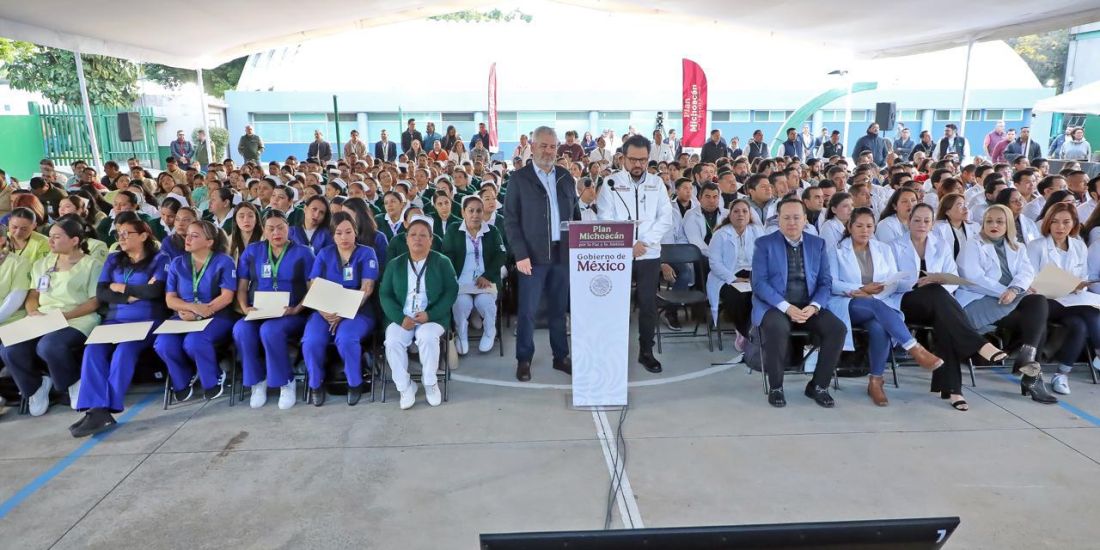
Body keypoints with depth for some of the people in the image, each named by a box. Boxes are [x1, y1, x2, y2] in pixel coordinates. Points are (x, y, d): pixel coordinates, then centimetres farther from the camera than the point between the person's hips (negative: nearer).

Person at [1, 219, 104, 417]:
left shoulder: (92, 265, 3)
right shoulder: (42, 264, 22)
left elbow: (94, 302, -5)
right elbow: (32, 296, 19)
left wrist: (64, 315, -17)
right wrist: (33, 313, -4)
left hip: (77, 322, -6)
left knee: (48, 346, -35)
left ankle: (75, 382, -6)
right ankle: (36, 385, 8)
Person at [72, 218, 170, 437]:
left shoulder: (159, 259, 6)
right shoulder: (113, 260, 21)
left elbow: (154, 290, -10)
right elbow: (101, 293, 9)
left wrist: (120, 288, 2)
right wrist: (132, 295, -6)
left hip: (147, 321, -4)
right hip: (114, 320, 4)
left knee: (124, 351, -32)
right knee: (93, 350, -25)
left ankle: (103, 409, -28)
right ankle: (97, 409, -33)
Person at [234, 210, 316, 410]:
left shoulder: (302, 253, 6)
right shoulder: (252, 251, 14)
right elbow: (241, 287, 14)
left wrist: (296, 310, -14)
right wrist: (245, 308, -5)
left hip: (291, 316, -3)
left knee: (270, 330, -36)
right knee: (241, 329, -31)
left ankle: (286, 383, -15)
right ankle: (257, 381, -10)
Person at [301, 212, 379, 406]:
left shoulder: (366, 253, 4)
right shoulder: (324, 254, 12)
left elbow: (366, 288, -7)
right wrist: (324, 312, -16)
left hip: (357, 311, -2)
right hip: (325, 311, 3)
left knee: (346, 338, -34)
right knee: (311, 341, -27)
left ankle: (355, 383, -7)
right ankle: (316, 384, 2)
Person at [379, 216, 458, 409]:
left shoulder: (442, 262, 5)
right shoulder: (394, 264, 12)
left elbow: (451, 291, -2)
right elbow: (385, 294, 5)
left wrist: (430, 315, -16)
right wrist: (401, 318, -13)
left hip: (432, 317, -2)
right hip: (402, 318, 2)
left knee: (427, 337, -32)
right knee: (392, 341, -26)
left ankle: (430, 382, -10)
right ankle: (405, 386, -9)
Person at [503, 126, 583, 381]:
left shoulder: (566, 177, 10)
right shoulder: (518, 178, -2)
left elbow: (574, 213, 12)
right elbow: (510, 220, -5)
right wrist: (520, 254, -12)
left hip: (562, 253, 4)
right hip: (533, 255, -4)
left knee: (559, 308, 12)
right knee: (527, 310, 2)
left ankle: (561, 356, 24)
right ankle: (523, 360, 16)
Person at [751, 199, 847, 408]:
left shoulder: (818, 244, 11)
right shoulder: (764, 244, 1)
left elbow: (825, 282, 7)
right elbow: (759, 283, -9)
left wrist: (813, 306, -13)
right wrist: (786, 307, -20)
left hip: (809, 306, 4)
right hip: (774, 305, -4)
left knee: (838, 328, -22)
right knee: (777, 328, -36)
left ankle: (818, 386, -2)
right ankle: (775, 386, -13)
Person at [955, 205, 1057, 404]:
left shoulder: (1018, 249, 22)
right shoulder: (973, 245, 6)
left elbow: (1027, 273, 2)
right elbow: (973, 278, -9)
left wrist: (1014, 290, -20)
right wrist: (1004, 292, -19)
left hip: (1012, 301, 5)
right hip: (978, 302, -5)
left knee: (1039, 302, -26)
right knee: (1035, 319, -23)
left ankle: (1027, 358, -24)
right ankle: (1032, 372, -20)